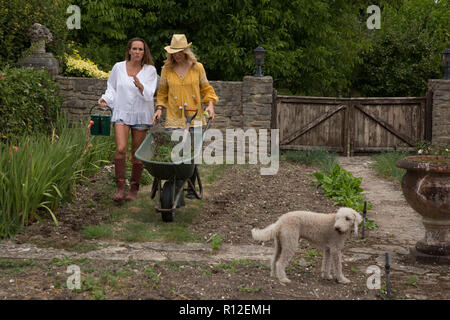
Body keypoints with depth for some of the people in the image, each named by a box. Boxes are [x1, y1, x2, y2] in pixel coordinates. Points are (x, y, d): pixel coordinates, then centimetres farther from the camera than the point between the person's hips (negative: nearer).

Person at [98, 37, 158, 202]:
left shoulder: (150, 70, 0)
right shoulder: (118, 67, 3)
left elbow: (149, 94, -9)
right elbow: (112, 88, 17)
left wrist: (140, 86, -28)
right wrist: (106, 98, -1)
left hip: (141, 114, 0)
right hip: (122, 113, 0)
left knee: (137, 153, 5)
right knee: (120, 149, -15)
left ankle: (134, 188, 18)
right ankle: (120, 187, -9)